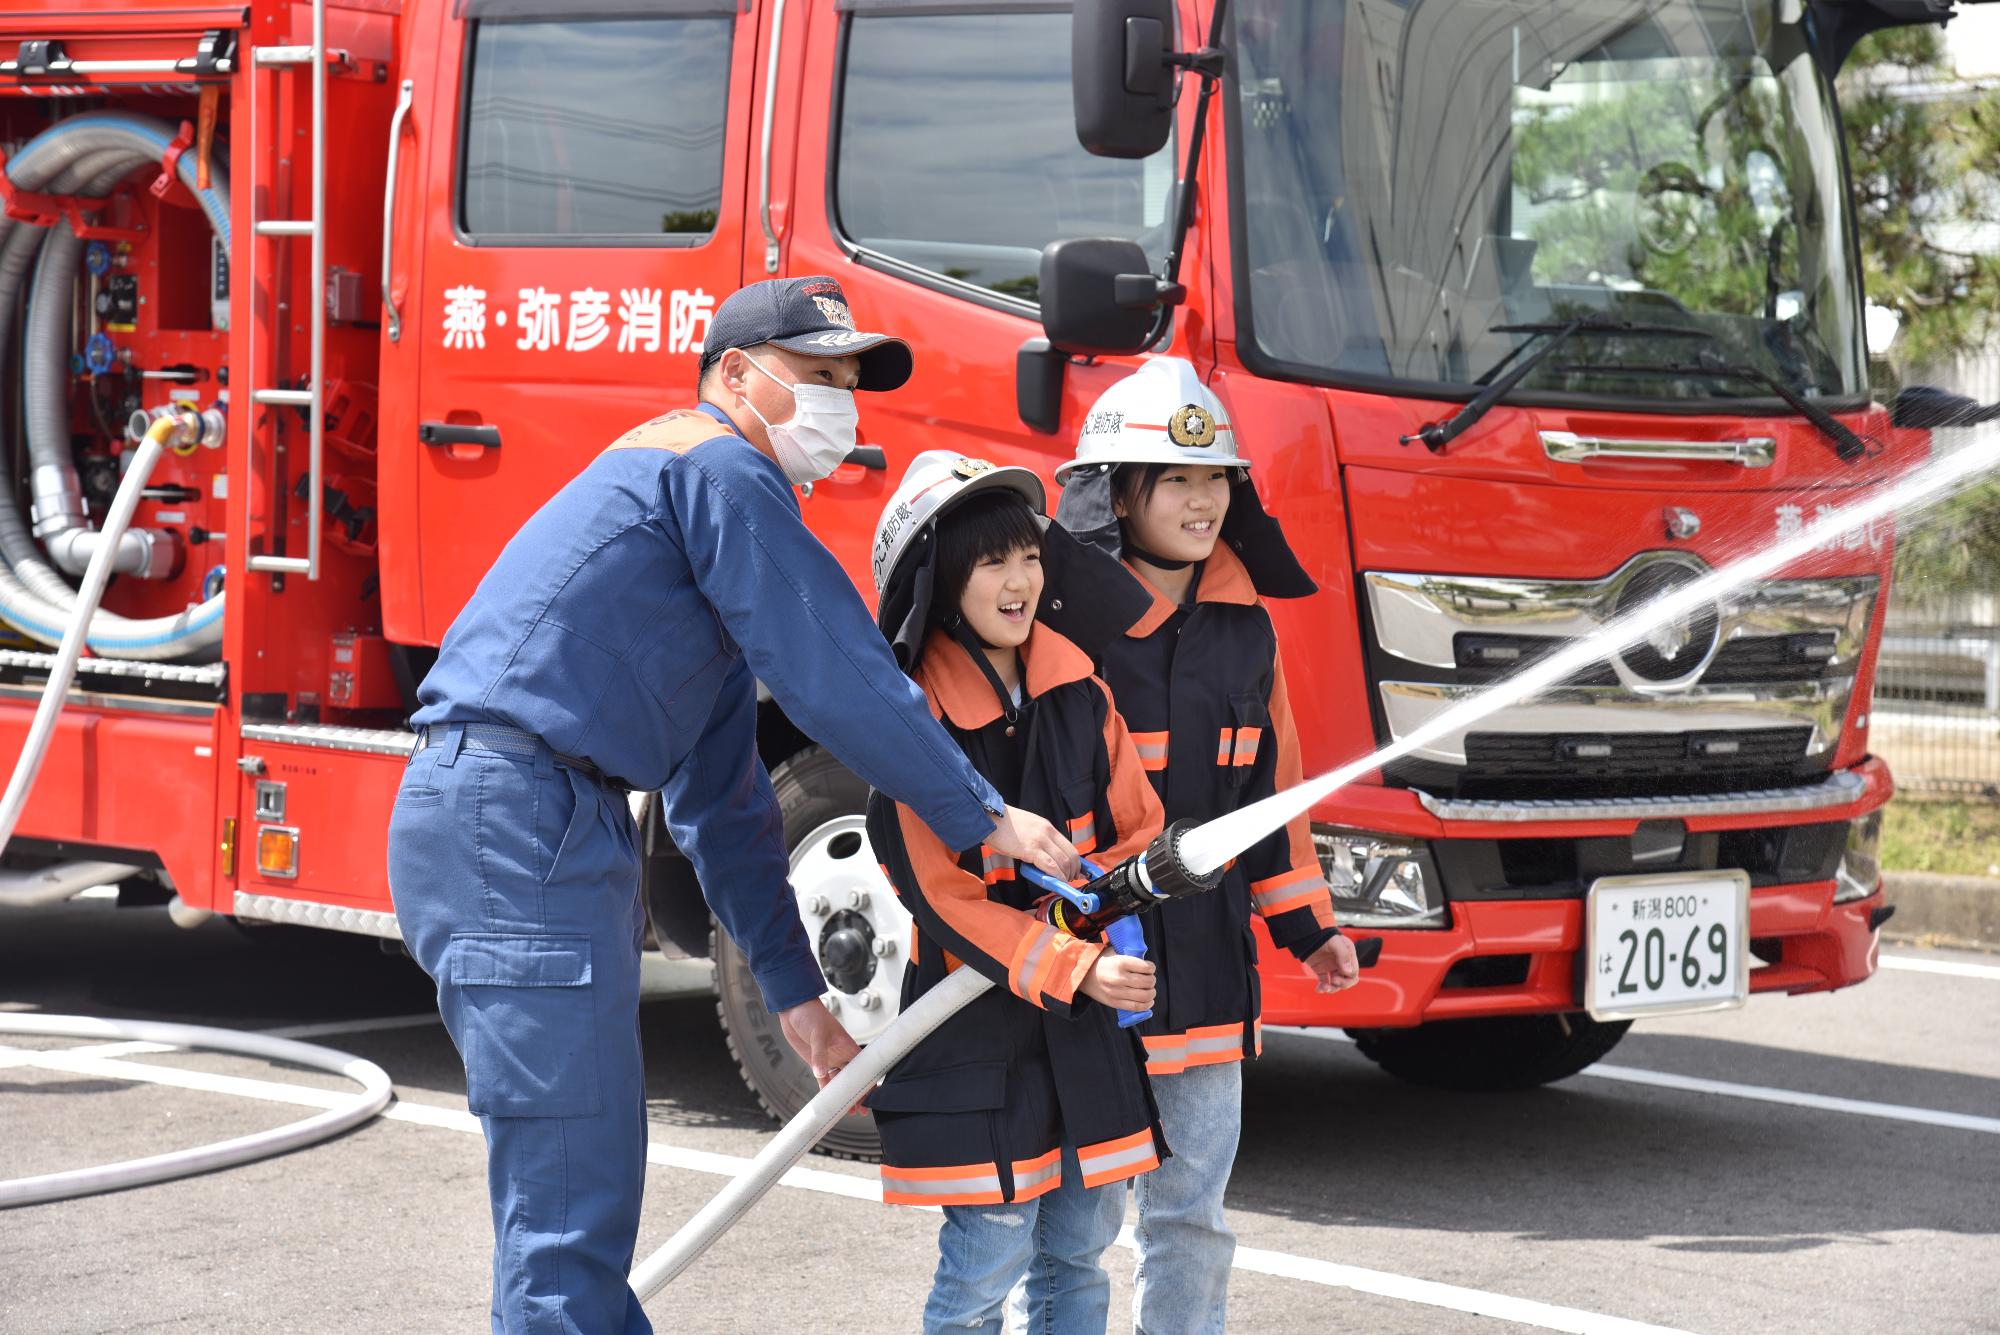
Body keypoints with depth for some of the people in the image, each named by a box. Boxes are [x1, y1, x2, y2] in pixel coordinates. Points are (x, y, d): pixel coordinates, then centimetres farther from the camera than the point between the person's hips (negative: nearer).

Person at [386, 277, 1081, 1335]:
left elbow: (719, 797, 28)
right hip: (517, 821, -11)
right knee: (568, 1198, -10)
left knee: (586, 1186, 17)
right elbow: (835, 672, -10)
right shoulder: (717, 466, -3)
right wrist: (982, 818, -4)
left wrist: (792, 988, 27)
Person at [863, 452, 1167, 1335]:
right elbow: (943, 897, -16)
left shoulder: (1077, 690, 4)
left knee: (1080, 1251, 10)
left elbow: (1138, 825, 11)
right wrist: (1076, 970, -24)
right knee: (988, 1256, -6)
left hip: (1088, 1024, 6)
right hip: (977, 1017, -5)